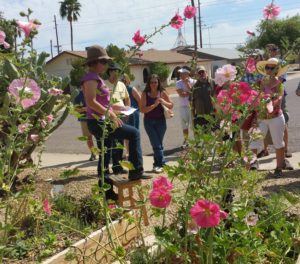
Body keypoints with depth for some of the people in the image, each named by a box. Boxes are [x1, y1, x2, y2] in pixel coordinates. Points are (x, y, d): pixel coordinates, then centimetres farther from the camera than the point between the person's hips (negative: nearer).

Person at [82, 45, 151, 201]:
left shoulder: (96, 78, 18)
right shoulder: (91, 77, -13)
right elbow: (91, 102, -24)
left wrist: (113, 112, 19)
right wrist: (110, 114, -24)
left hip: (101, 122, 10)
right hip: (99, 122, -10)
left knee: (105, 158, 13)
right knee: (134, 133, -8)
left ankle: (106, 192, 21)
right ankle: (136, 171, -5)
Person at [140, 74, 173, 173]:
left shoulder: (162, 93, -2)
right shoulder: (145, 94, -5)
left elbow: (171, 106, 3)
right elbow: (142, 109, -12)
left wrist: (163, 102, -17)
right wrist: (154, 105, -22)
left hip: (160, 121, 1)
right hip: (149, 121, -1)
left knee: (158, 143, 4)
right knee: (156, 143, -5)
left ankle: (157, 164, 15)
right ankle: (161, 163, 1)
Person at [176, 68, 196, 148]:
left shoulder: (194, 82, -2)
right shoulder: (178, 83, 2)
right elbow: (181, 93, -11)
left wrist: (187, 84, -15)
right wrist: (190, 93, -10)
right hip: (183, 106, 2)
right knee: (184, 124, 7)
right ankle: (185, 140, 17)